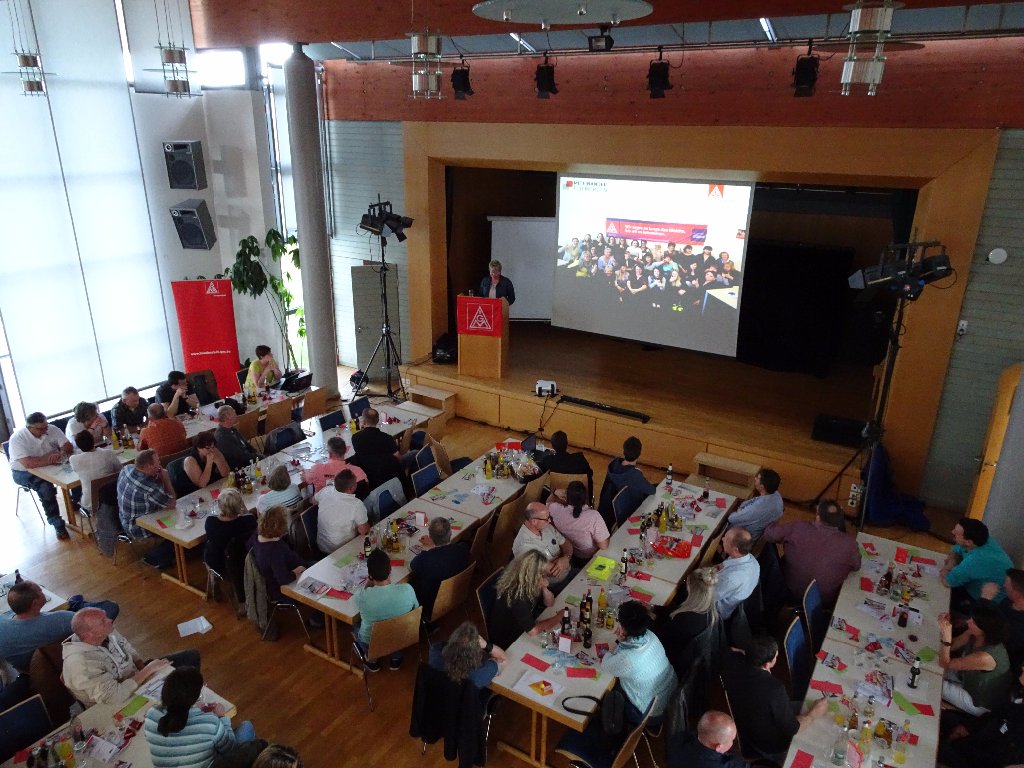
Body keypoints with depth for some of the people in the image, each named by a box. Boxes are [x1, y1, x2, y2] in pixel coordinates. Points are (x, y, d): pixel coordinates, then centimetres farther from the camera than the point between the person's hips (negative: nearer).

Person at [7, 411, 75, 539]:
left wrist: (61, 454, -35)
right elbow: (28, 463, -36)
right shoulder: (17, 438, -25)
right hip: (24, 472, -5)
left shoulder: (52, 429, -11)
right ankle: (58, 525, -24)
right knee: (46, 488, -32)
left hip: (50, 467, 5)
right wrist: (53, 458, -32)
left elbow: (68, 447, -12)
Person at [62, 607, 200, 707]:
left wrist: (143, 668, -11)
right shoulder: (81, 664, -35)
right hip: (122, 702, -7)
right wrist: (147, 671, -28)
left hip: (135, 676, 7)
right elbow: (114, 697, -38)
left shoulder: (106, 632, -12)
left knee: (192, 656, 5)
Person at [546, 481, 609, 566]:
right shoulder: (594, 516, -37)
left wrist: (555, 493, -18)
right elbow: (604, 546, -29)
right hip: (588, 559, -4)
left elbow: (549, 502, 1)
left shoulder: (556, 510, -25)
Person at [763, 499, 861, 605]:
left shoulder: (800, 528, -25)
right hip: (826, 600, 0)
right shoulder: (849, 544, -25)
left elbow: (769, 533, -13)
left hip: (792, 591, 0)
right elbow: (856, 567, -5)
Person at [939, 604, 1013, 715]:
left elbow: (945, 664, -30)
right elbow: (950, 647, -5)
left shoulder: (985, 657, -42)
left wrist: (946, 635, -43)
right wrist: (945, 625, -24)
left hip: (978, 703, -7)